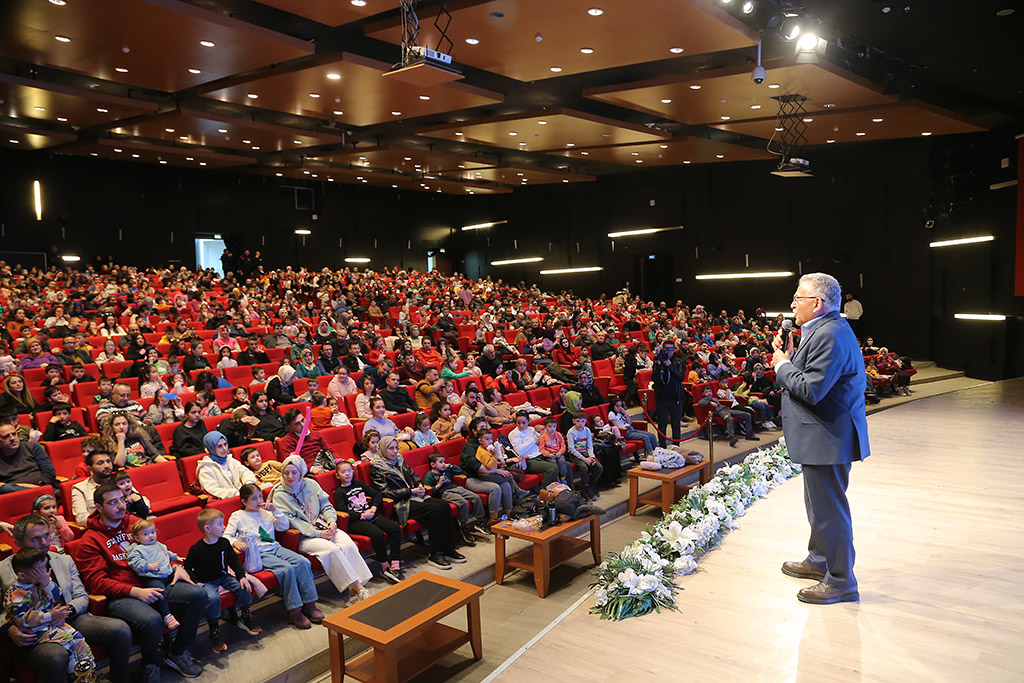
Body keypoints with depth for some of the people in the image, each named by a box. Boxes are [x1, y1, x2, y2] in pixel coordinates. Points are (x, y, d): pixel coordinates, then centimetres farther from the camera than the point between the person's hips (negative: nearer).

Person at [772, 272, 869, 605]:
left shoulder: (829, 335, -22)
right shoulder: (826, 329, 13)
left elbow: (810, 389, -27)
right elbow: (810, 375, 15)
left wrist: (782, 365, -13)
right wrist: (790, 356, 3)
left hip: (828, 439, -11)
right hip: (824, 436, 11)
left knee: (829, 506, 0)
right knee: (819, 501, 24)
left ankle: (841, 581, 13)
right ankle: (819, 559, 41)